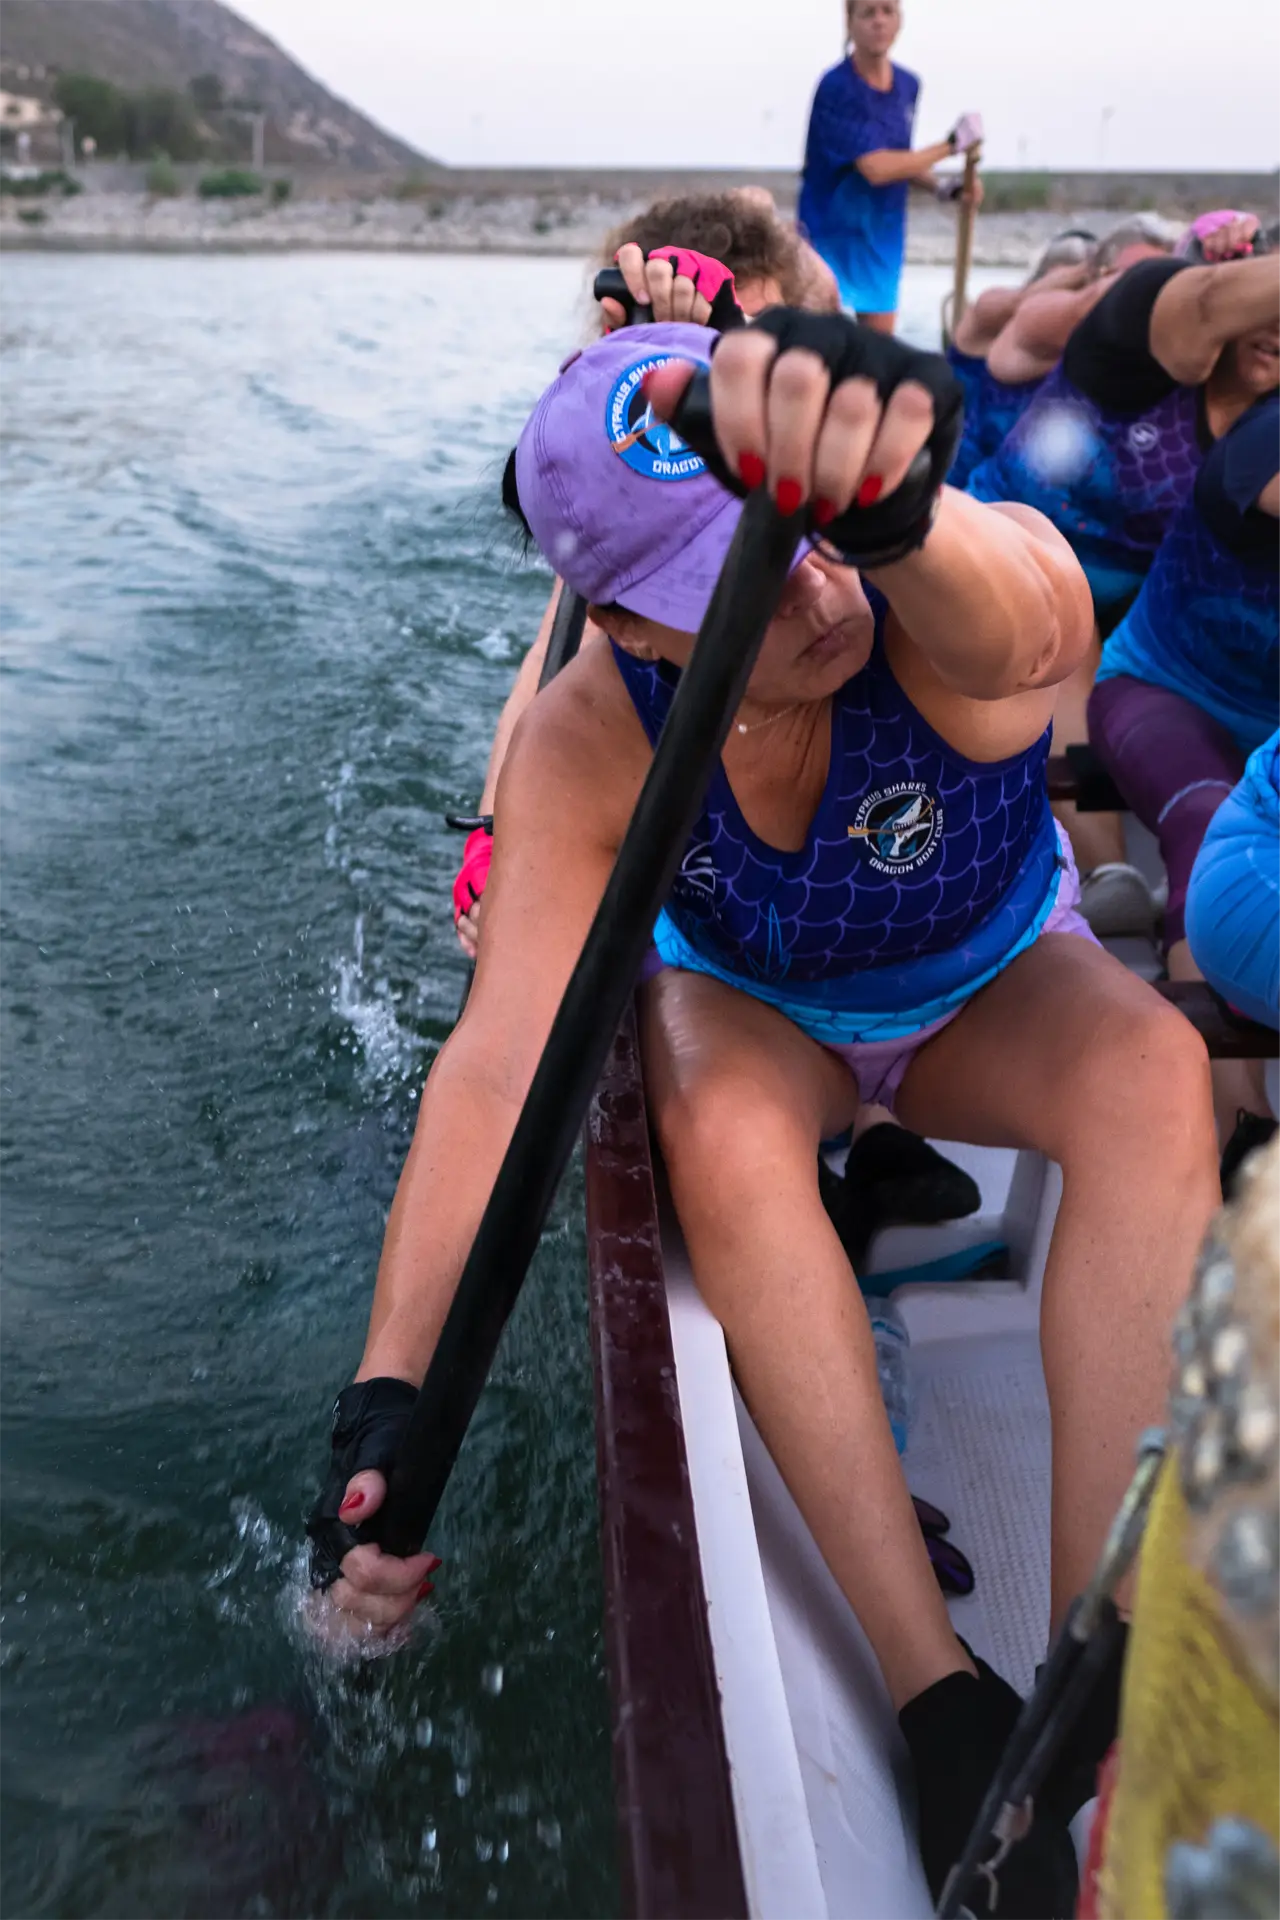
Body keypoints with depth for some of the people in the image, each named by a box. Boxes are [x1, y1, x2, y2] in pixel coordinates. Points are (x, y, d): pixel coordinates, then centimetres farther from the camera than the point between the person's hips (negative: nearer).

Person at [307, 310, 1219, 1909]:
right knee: (723, 1132, -36)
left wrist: (892, 506, -84)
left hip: (987, 985, 0)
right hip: (754, 1006, 1)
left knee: (1152, 1070, -33)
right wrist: (381, 1409, -43)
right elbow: (496, 1061, -35)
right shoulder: (592, 740, -29)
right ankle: (944, 1694, -28)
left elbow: (1005, 619, -59)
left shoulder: (954, 610, -33)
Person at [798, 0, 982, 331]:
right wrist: (952, 144, -19)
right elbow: (876, 168, -26)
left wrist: (943, 187, -1)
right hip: (833, 234, -7)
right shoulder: (837, 88, -18)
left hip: (884, 237, 7)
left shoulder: (908, 85, 5)